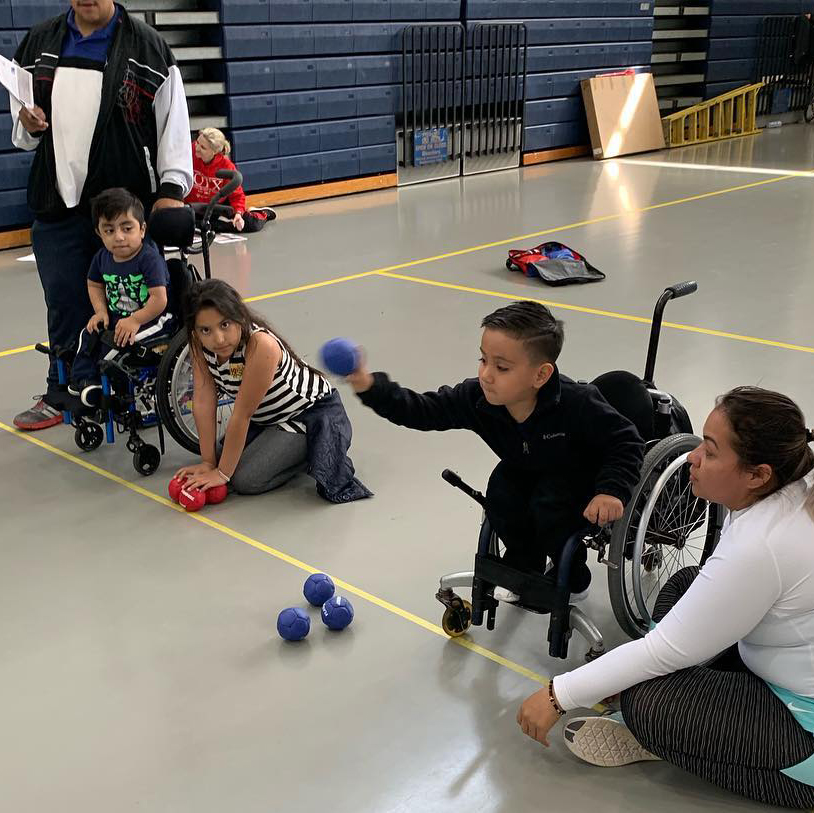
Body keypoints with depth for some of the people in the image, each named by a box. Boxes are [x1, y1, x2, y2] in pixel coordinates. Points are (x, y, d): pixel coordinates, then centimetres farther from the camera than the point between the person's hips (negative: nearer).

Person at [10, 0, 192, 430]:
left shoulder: (147, 47, -1)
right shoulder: (39, 43, 12)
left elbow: (173, 120, -2)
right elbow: (22, 133, 21)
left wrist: (171, 187, -10)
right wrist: (27, 124, -3)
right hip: (58, 203, 4)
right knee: (66, 305, 9)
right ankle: (62, 396, 22)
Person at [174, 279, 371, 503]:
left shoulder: (261, 345, -36)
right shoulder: (200, 343, -16)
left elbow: (242, 415, -30)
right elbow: (203, 402, -15)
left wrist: (222, 473, -22)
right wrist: (208, 462, -16)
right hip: (266, 416, 8)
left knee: (244, 479, -17)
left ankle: (313, 454, 2)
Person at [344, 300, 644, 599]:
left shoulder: (578, 404, -37)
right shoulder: (476, 398, -27)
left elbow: (626, 442, -25)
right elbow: (422, 411, -26)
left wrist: (613, 490, -40)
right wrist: (371, 388, -41)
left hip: (582, 474, -4)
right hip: (526, 470, 4)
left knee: (549, 507, -28)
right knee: (502, 496, -21)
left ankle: (572, 579, 3)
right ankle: (524, 565, 11)